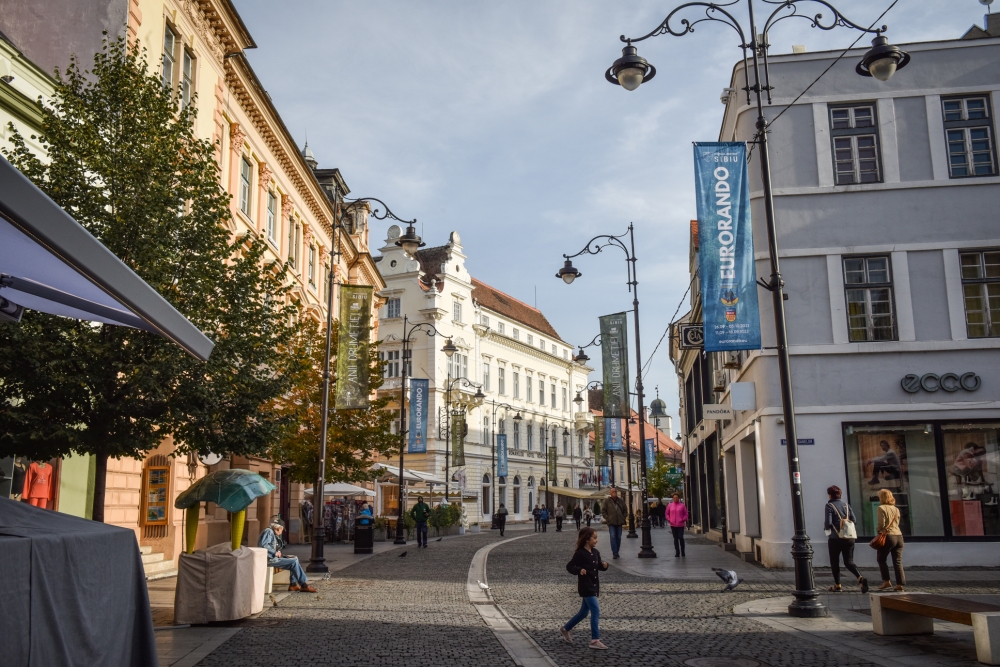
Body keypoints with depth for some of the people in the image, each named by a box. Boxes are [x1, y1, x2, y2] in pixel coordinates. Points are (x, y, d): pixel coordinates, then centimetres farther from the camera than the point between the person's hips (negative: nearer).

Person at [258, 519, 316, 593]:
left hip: (273, 558, 11)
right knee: (294, 562, -15)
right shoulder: (268, 531, -10)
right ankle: (304, 585, -11)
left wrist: (278, 552, 2)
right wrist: (275, 552, -19)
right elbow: (263, 545, -25)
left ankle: (293, 584, 4)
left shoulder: (273, 534, 21)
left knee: (295, 559, 12)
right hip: (269, 559, -11)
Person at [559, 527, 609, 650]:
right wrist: (579, 570, -30)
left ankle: (565, 629, 34)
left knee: (584, 612, 17)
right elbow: (569, 566, -13)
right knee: (595, 610, -15)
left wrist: (604, 565, -4)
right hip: (585, 587, -8)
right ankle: (595, 640, -13)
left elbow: (598, 566, 18)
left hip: (594, 586, 8)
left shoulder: (595, 553, 8)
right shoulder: (580, 553, -14)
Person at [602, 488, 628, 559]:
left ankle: (616, 552, 20)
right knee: (613, 537, -12)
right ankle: (614, 553, -12)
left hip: (619, 522, 3)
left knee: (618, 537, 8)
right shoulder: (607, 501, 0)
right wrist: (607, 518, -7)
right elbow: (604, 511, 3)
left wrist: (623, 518, 3)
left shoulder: (621, 501, 8)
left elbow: (625, 511, 15)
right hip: (611, 523, -3)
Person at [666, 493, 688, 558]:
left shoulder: (682, 505, -1)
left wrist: (683, 520, -8)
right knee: (675, 539, 7)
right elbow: (667, 513, 12)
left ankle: (683, 553, 7)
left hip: (680, 525, -2)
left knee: (681, 538, -7)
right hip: (673, 525, 3)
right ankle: (677, 553, 13)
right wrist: (668, 520, 0)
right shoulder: (670, 505, 6)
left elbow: (686, 514, 3)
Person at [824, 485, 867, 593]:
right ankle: (860, 578, -17)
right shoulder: (846, 505, 10)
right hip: (849, 538, 5)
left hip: (835, 538, -5)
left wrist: (826, 527, 9)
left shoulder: (829, 505, -6)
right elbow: (854, 520, 6)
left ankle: (837, 585, 14)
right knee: (849, 562, 7)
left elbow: (828, 523, -13)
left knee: (834, 562, 10)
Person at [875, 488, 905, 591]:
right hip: (899, 536, 6)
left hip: (888, 536, -6)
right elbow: (897, 523, 14)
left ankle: (886, 581, 2)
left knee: (881, 559, 7)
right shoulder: (896, 509, 15)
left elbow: (881, 524, -10)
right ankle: (900, 584, 2)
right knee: (898, 561, 6)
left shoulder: (881, 508, -6)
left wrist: (879, 532, 5)